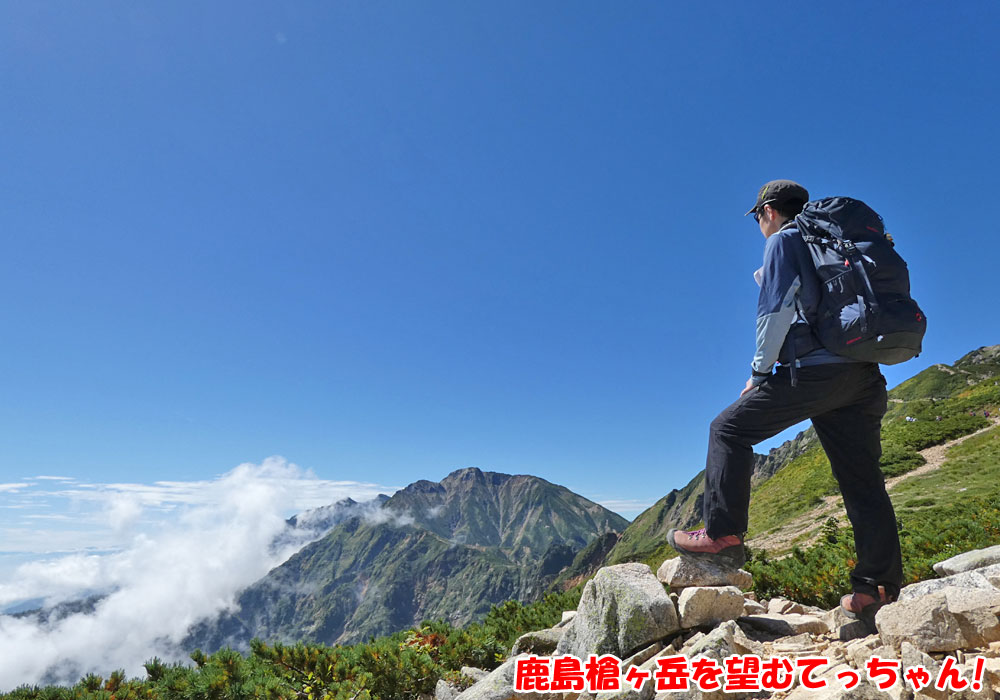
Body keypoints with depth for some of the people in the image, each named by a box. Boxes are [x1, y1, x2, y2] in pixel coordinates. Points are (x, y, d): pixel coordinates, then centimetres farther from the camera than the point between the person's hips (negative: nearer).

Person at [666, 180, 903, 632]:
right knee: (862, 481, 8)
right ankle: (880, 589, 10)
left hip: (815, 369, -8)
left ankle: (723, 534, -5)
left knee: (730, 429, -1)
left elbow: (778, 310, -8)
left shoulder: (783, 240, 3)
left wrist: (759, 371, -3)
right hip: (862, 376, 9)